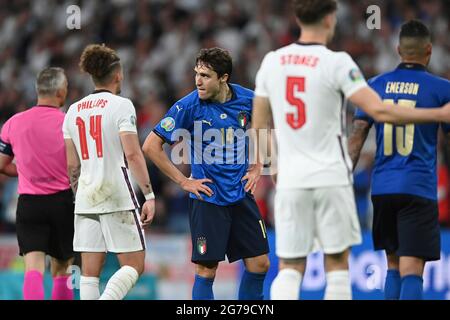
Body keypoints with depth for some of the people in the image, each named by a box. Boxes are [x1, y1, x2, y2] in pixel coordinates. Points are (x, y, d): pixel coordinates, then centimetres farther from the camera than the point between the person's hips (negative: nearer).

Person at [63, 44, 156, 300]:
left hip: (86, 198, 6)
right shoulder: (121, 105, -5)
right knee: (134, 265, 0)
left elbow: (72, 165, 13)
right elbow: (133, 154, -13)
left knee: (90, 272, 5)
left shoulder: (74, 111, 12)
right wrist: (149, 195, -12)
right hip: (117, 196, -6)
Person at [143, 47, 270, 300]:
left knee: (259, 264, 4)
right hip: (207, 198, -4)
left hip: (241, 194, 4)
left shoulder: (247, 99, -3)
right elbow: (151, 146, -9)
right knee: (207, 270, -5)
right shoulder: (189, 106, -13)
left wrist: (257, 168, 8)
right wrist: (184, 181, -9)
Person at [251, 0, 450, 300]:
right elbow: (380, 111, -16)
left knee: (290, 269, 5)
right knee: (337, 264, 9)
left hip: (290, 180, 3)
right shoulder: (337, 63, -9)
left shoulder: (271, 61, 5)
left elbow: (259, 126, 13)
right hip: (332, 178, -3)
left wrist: (264, 163, 31)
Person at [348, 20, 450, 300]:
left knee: (394, 264, 18)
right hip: (419, 188, -4)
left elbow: (357, 136, 5)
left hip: (382, 188, 4)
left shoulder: (376, 85, 7)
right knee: (411, 271, -9)